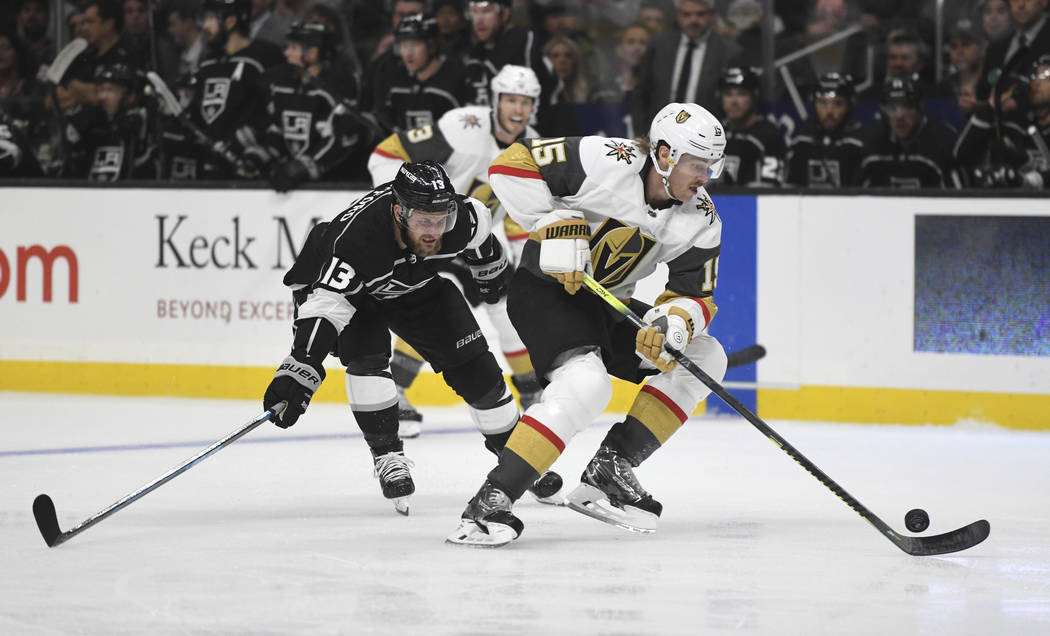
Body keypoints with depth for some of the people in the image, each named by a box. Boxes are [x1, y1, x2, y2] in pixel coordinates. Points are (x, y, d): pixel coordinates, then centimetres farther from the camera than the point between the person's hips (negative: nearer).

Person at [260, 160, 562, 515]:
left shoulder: (463, 217, -31)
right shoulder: (356, 238, -45)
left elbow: (477, 233, -5)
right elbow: (324, 306, -48)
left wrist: (490, 268, 15)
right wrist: (299, 372, -59)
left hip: (416, 284, 4)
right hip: (330, 282, -4)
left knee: (473, 364, 0)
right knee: (367, 357, -29)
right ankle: (387, 457, -13)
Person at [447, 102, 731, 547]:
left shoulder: (702, 222, -7)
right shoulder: (609, 162, -23)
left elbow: (696, 296, -5)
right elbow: (512, 164, -22)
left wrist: (673, 323, -28)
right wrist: (555, 226, -28)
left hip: (607, 304, 8)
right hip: (545, 289, -8)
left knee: (704, 357, 0)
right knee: (586, 383, -32)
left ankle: (608, 471, -3)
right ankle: (490, 502, -34)